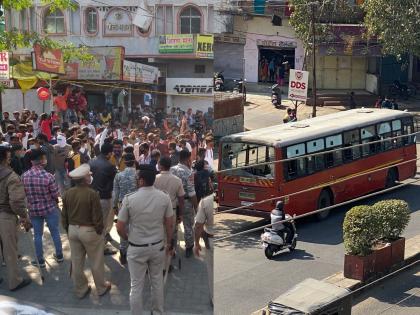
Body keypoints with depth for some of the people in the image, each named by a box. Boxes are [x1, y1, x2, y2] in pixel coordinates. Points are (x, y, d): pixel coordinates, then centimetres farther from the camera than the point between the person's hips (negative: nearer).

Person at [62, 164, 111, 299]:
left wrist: (68, 230, 18)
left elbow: (64, 216, 5)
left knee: (76, 262, 16)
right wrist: (99, 231, -2)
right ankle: (101, 288, 27)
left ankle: (80, 290, 29)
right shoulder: (92, 194, -20)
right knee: (96, 262, 12)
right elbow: (97, 217, -17)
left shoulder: (68, 193, -3)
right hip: (89, 231, -5)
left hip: (73, 230, 5)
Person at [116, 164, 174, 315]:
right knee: (157, 282, 19)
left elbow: (120, 227, -11)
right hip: (157, 246, 3)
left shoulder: (129, 199, -17)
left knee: (136, 285, 9)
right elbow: (170, 224, -1)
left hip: (136, 248, -3)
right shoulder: (164, 198, -10)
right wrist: (169, 243, 15)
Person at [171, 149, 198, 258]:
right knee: (188, 226, 13)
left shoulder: (171, 170, -5)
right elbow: (192, 193, -20)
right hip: (186, 202, -4)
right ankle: (189, 248, 26)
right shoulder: (189, 173, -20)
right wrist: (196, 207, -10)